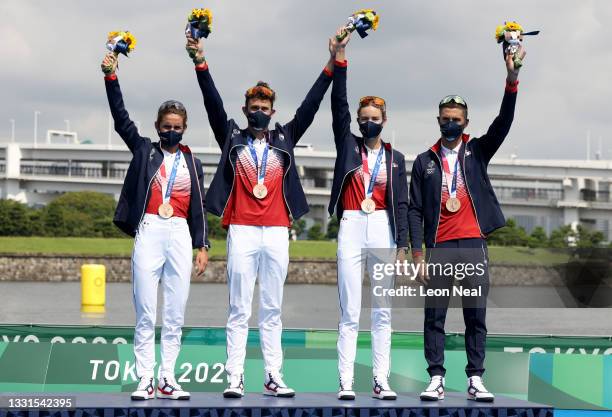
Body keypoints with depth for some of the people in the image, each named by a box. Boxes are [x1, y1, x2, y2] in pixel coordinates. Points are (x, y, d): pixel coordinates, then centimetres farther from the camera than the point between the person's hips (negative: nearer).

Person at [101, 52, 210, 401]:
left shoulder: (192, 163, 15)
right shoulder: (144, 150, 12)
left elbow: (199, 208, 14)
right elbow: (121, 119, 2)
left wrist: (202, 246, 6)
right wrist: (111, 77, -6)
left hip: (180, 235, 2)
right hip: (148, 232, -2)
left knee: (176, 314, 2)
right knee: (146, 312, -4)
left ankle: (168, 380, 7)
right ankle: (145, 380, -2)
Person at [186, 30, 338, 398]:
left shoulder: (284, 139, 14)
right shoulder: (233, 138, 10)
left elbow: (310, 107, 8)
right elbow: (214, 105, 0)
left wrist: (333, 65, 0)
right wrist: (201, 63, -12)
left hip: (277, 233, 2)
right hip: (242, 232, -2)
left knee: (273, 310, 6)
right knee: (239, 310, -1)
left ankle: (274, 377, 7)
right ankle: (235, 378, -2)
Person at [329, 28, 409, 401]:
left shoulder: (395, 158, 11)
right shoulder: (348, 146, 8)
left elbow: (401, 203, 7)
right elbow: (339, 106, -3)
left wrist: (402, 244, -2)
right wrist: (340, 59, -11)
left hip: (382, 231, 1)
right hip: (351, 229, -1)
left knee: (382, 313, 3)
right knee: (350, 313, -3)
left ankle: (381, 381, 5)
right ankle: (346, 382, -4)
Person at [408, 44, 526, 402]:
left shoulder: (477, 152, 10)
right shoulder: (425, 162, 8)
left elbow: (503, 124, -6)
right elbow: (416, 211, 5)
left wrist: (512, 81, -19)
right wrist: (418, 254, -3)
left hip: (474, 246, 0)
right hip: (439, 248, 0)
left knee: (476, 317, 1)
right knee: (435, 317, 0)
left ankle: (476, 380, 4)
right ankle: (436, 380, 3)